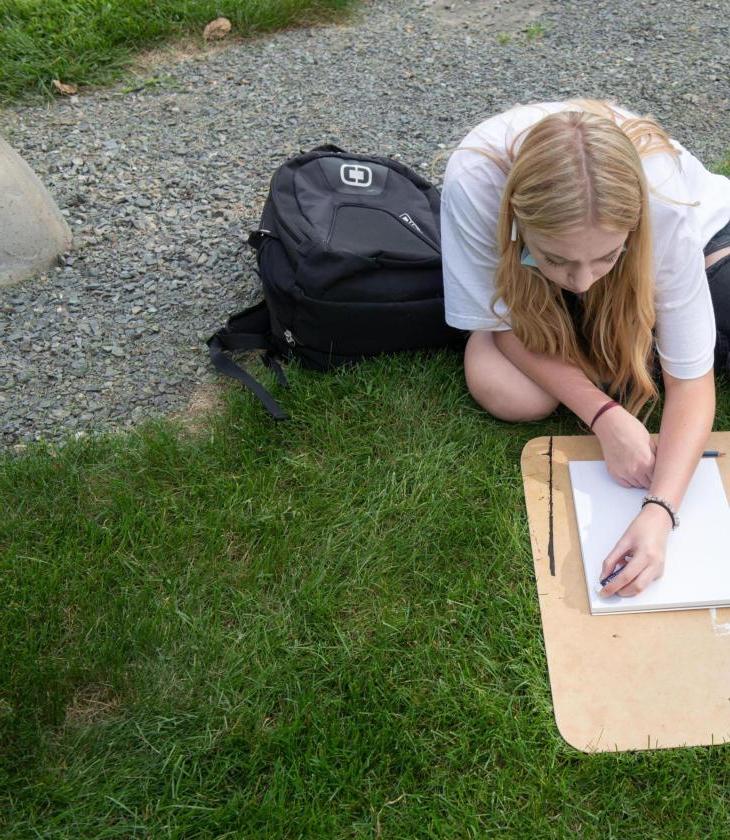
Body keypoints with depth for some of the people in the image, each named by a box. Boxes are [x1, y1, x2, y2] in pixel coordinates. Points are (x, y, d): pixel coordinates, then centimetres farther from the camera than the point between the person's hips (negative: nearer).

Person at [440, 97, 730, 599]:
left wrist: (660, 511, -46)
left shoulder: (668, 205, -38)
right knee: (508, 392, -29)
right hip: (538, 297, 0)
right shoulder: (474, 179, -39)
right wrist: (605, 416, -36)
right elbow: (504, 323, -24)